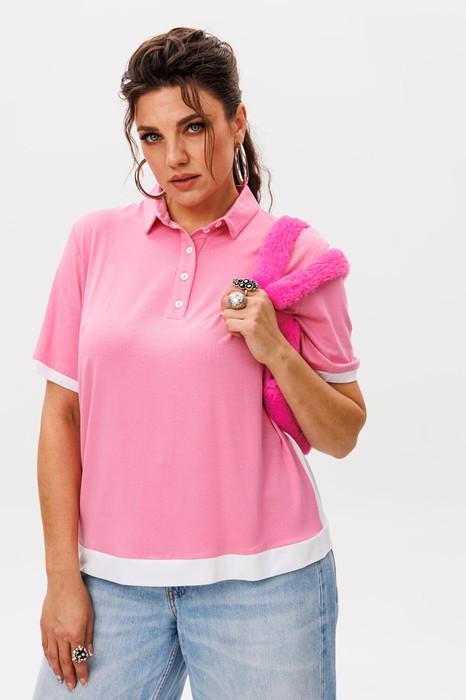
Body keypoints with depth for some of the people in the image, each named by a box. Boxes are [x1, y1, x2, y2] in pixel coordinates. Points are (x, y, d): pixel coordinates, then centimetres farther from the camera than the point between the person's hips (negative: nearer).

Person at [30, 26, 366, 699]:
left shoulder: (296, 252, -2)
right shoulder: (96, 239, 3)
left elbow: (342, 437, 2)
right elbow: (61, 415, 4)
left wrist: (277, 354, -15)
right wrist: (63, 575, 0)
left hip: (261, 581, -1)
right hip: (112, 579, 2)